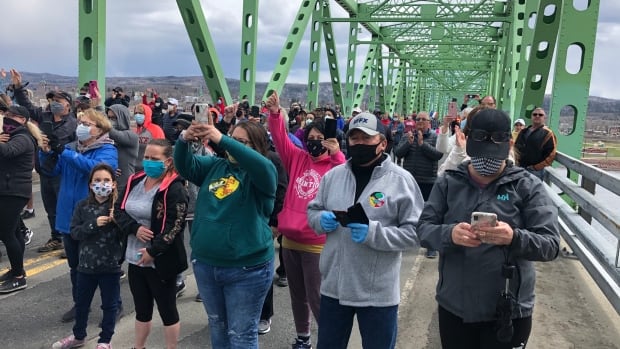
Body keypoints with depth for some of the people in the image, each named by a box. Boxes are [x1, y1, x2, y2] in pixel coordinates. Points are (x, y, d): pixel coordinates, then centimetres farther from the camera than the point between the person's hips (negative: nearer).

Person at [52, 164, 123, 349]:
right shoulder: (83, 206, -2)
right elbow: (74, 232, -6)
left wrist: (117, 221, -28)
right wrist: (94, 224, -20)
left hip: (110, 265, -3)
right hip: (86, 263, 3)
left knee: (109, 304, 11)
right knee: (81, 303, 20)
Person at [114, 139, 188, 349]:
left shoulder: (174, 188, -14)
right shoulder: (135, 181, 7)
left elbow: (175, 226, -19)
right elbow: (119, 211, 7)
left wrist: (153, 251, -21)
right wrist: (135, 228, -11)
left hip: (161, 261, -6)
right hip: (135, 258, 6)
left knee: (167, 310, 8)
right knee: (142, 309, 20)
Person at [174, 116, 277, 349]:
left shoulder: (262, 173, -8)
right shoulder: (215, 166, 8)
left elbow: (262, 166, -30)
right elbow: (185, 165, -1)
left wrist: (221, 139, -34)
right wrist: (184, 140, -21)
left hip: (246, 268, -5)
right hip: (205, 263, 6)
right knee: (217, 325, 23)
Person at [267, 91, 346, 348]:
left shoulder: (335, 165, -6)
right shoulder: (297, 158, 5)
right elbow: (280, 138, -2)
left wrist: (336, 154, -32)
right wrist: (275, 113, -17)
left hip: (317, 244, -5)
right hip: (290, 240, 5)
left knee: (316, 298, 1)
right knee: (297, 296, 19)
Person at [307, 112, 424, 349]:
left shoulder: (401, 179, -9)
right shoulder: (333, 175, 4)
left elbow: (416, 231, -12)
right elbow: (312, 210, 14)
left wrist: (374, 233, -25)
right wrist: (321, 219, -10)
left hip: (378, 292, -3)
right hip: (333, 286, 4)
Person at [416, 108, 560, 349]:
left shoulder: (528, 186, -4)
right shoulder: (449, 182, 1)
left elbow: (551, 244, -9)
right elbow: (423, 230, -4)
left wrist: (514, 238, -30)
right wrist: (450, 234, -26)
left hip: (508, 312, -1)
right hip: (453, 307, 2)